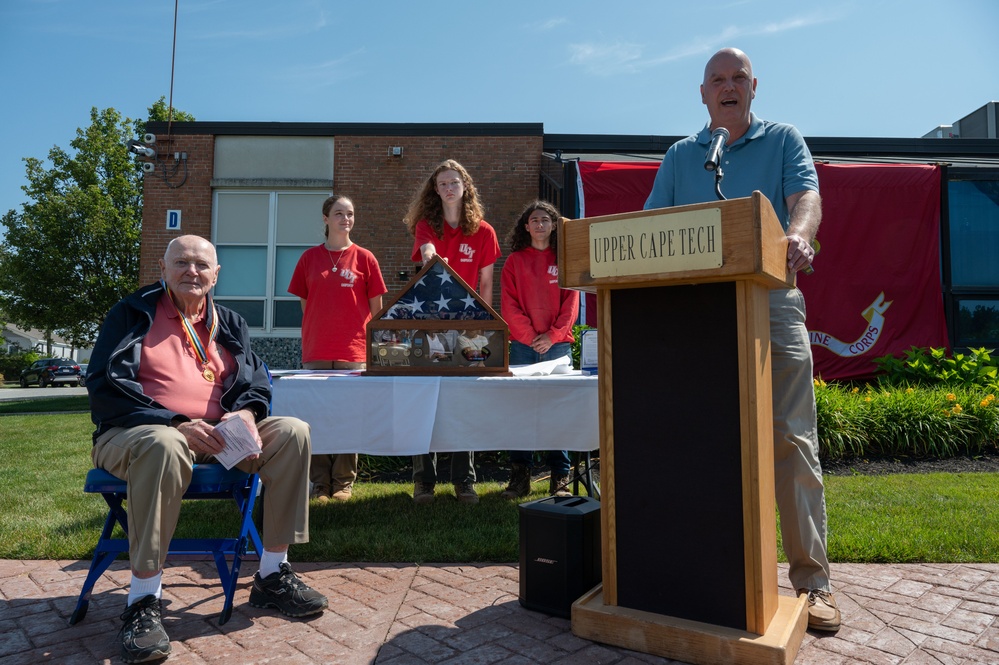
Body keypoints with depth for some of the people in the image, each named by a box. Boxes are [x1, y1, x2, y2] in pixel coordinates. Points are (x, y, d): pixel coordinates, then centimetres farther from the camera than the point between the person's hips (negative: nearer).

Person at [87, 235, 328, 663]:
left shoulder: (230, 324, 17)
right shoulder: (133, 314, 3)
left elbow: (255, 383, 8)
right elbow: (105, 387, -8)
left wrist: (245, 413, -17)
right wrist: (177, 426, -21)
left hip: (215, 437, 5)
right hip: (136, 433, -4)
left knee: (293, 432, -16)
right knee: (164, 445, -40)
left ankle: (272, 575, -12)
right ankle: (143, 600, -28)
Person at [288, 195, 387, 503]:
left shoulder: (364, 258, 4)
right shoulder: (309, 258, 8)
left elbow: (376, 308, 6)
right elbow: (305, 303, 13)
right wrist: (313, 338, 8)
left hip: (354, 353, -2)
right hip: (315, 353, 2)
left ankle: (344, 483, 14)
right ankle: (320, 484, 15)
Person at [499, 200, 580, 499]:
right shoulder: (514, 261, 11)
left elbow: (571, 302, 4)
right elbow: (509, 304, 3)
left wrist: (553, 335, -8)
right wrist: (529, 335, -8)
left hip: (557, 343, 0)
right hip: (522, 344, 0)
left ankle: (560, 478, 5)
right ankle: (520, 476, 5)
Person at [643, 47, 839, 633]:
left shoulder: (783, 139, 14)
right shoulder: (680, 156, 19)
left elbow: (806, 197, -3)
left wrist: (798, 235, -27)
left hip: (772, 302, -1)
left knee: (791, 440, -4)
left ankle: (812, 578, 7)